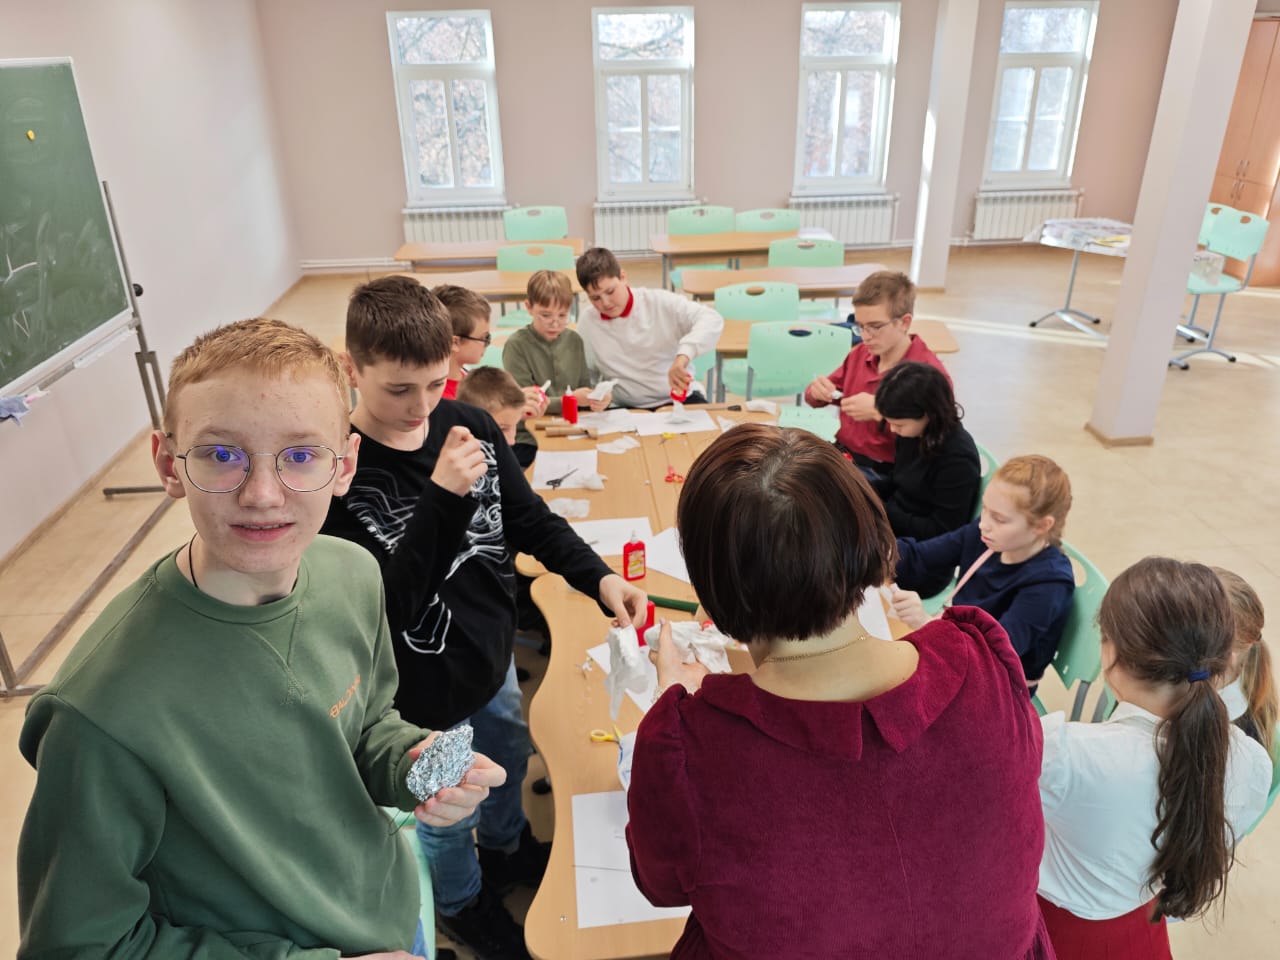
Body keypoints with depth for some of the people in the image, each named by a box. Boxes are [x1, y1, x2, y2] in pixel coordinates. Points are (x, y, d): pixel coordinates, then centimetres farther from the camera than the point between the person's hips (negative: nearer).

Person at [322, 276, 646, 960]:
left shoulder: (470, 427, -12)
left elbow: (531, 520, -3)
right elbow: (387, 608, -29)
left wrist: (598, 577, -19)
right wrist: (441, 497, -38)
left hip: (492, 657, 5)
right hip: (424, 696, -4)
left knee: (508, 761, 31)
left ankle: (506, 846, 64)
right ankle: (461, 902, 55)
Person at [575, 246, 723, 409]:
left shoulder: (660, 303, -5)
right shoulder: (587, 322, 3)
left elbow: (712, 320, -17)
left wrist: (684, 355, -34)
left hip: (679, 399, -1)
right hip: (629, 410, 2)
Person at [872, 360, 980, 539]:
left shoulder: (957, 459, -24)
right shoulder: (910, 433, -1)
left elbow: (942, 531, -21)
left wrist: (881, 512, -23)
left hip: (917, 542, -8)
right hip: (893, 519, 8)